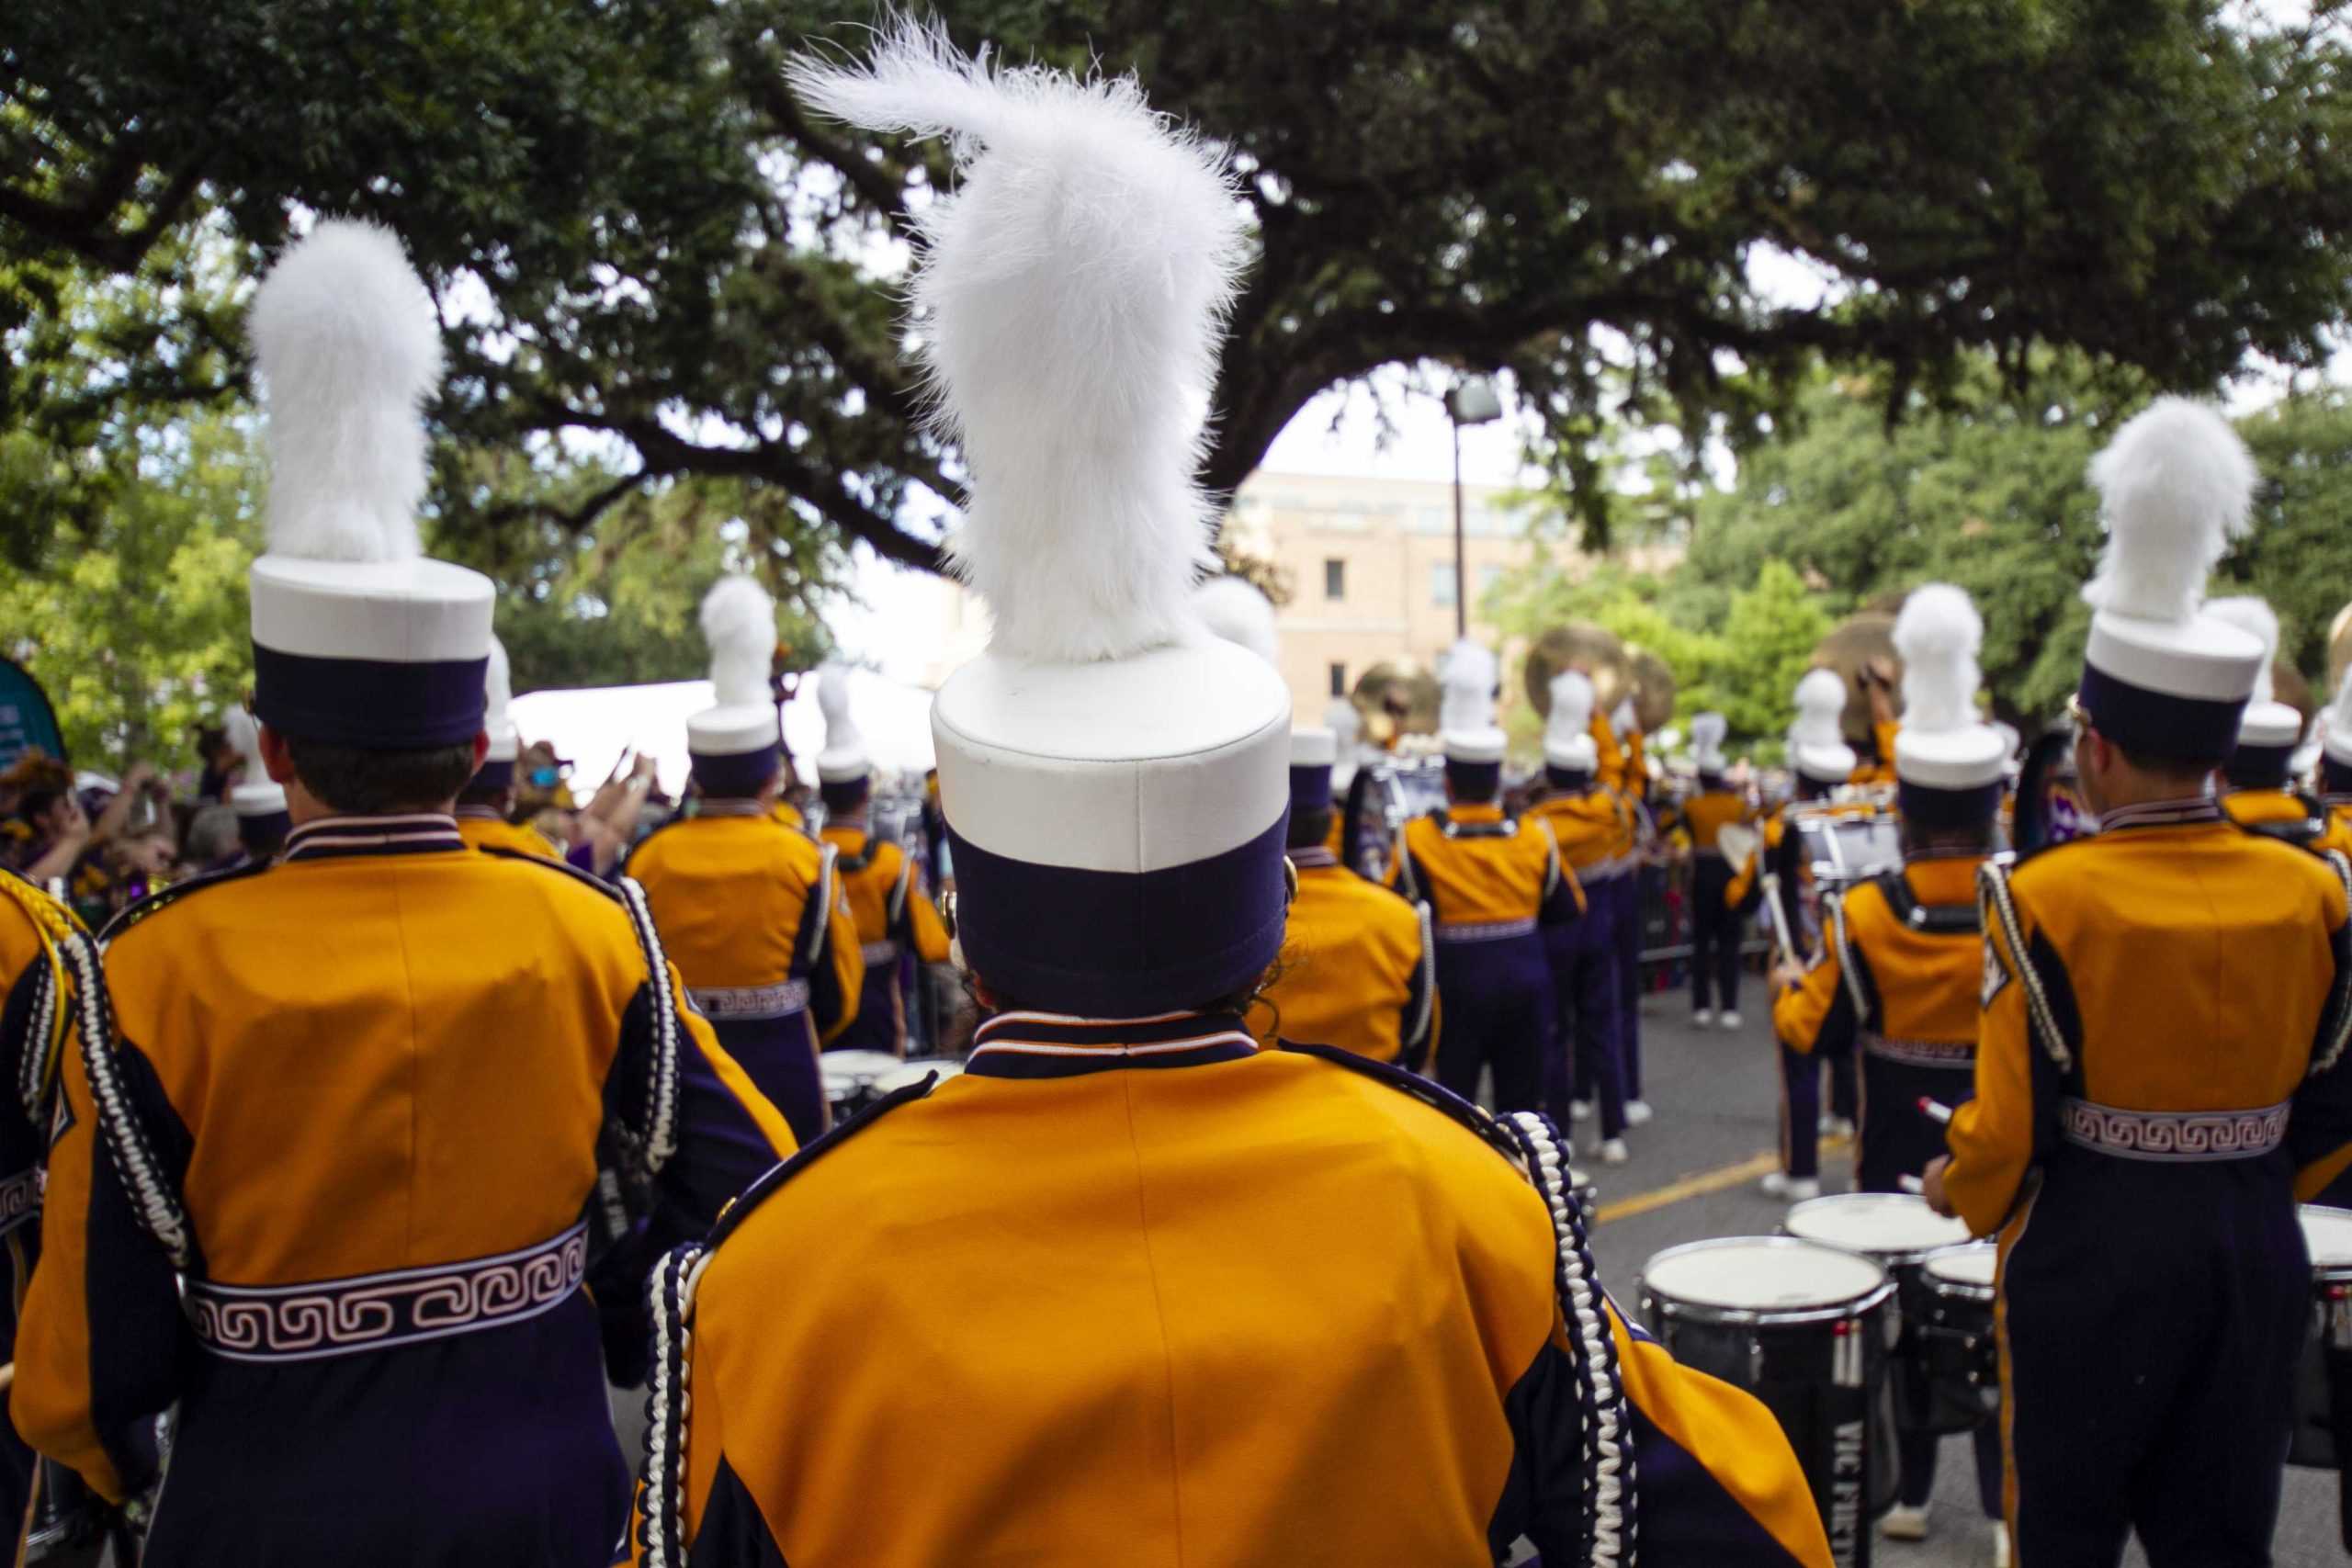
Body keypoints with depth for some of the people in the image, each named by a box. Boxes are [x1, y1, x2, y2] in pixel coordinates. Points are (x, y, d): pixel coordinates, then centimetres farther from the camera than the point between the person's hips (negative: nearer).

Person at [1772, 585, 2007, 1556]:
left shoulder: (1862, 915, -16)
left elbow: (1813, 1033, -7)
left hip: (1898, 1157, 0)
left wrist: (1783, 988, 12)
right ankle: (2006, 1501, 13)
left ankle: (1906, 1492, 24)